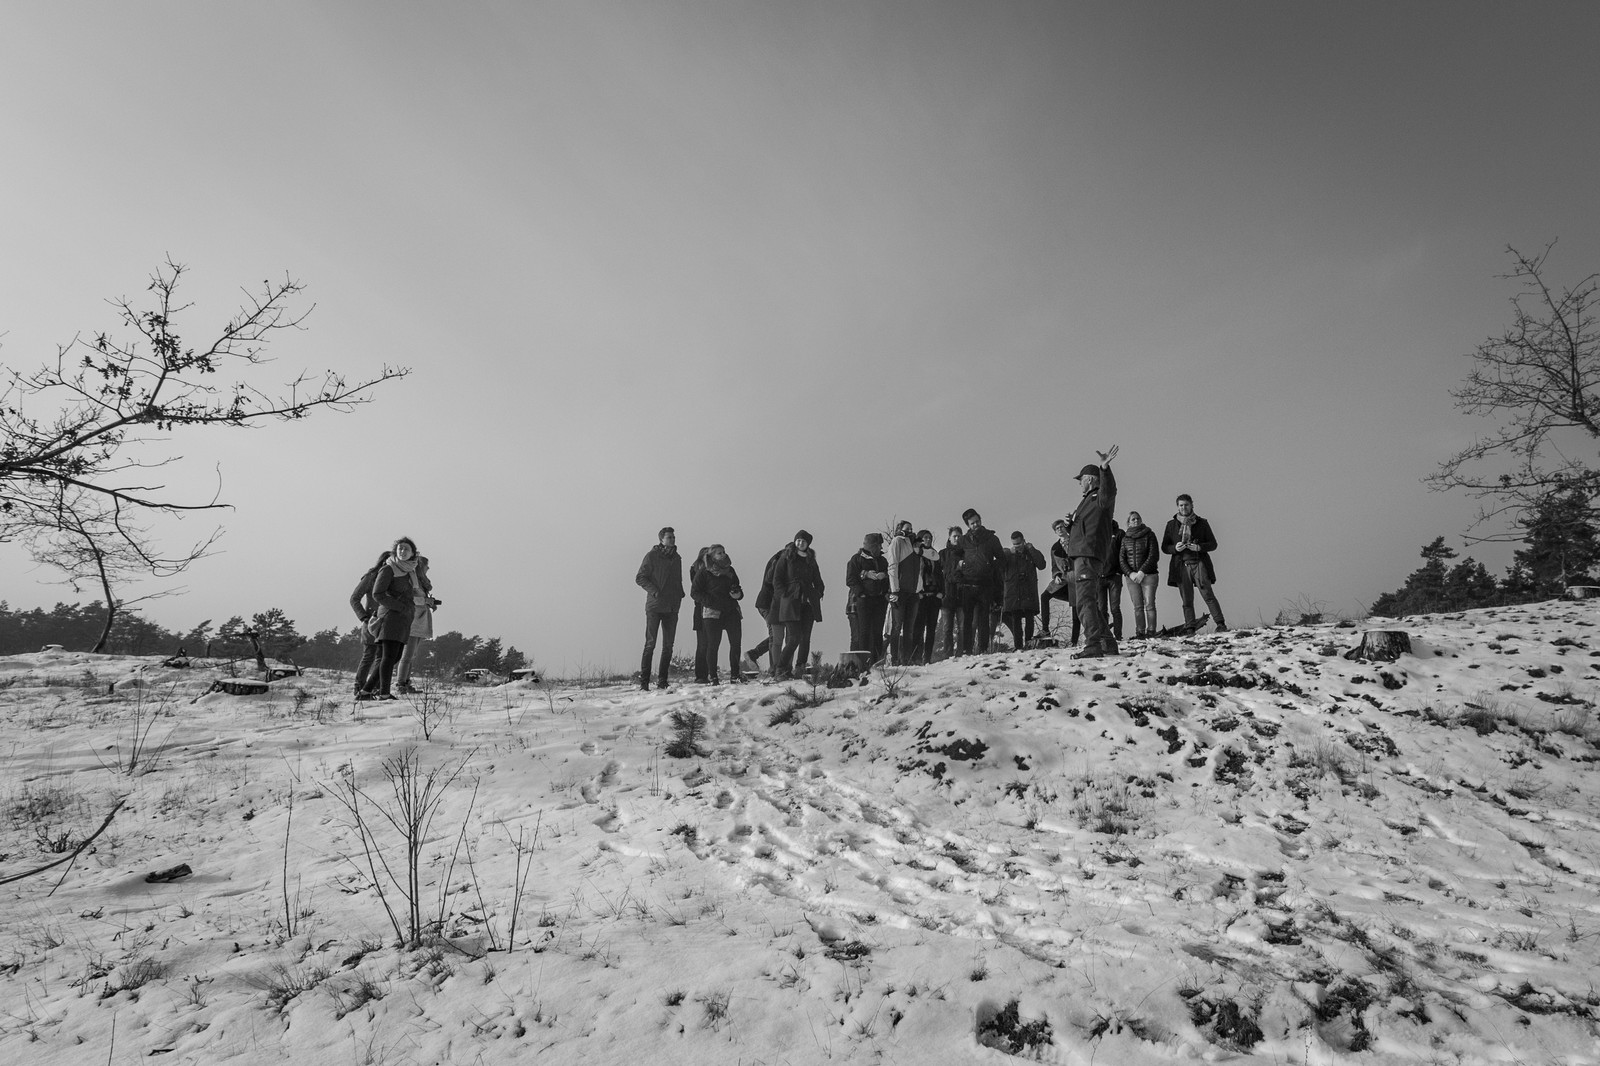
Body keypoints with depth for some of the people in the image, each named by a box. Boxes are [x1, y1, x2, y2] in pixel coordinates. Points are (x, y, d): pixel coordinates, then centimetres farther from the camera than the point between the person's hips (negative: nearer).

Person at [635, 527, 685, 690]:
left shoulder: (677, 558, 14)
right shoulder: (652, 555, -3)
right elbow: (640, 578, -6)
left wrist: (680, 594, 8)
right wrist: (655, 592, -16)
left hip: (672, 608, 6)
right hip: (654, 607, -6)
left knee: (668, 645, 6)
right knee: (650, 643, -6)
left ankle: (662, 680, 12)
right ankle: (644, 680, -3)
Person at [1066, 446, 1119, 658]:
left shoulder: (1100, 498, -5)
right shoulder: (1089, 500, 27)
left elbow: (1109, 491, -31)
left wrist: (1105, 469, -46)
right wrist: (1072, 525, 13)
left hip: (1089, 555, -11)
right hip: (1082, 555, 11)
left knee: (1085, 600, -20)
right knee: (1089, 601, 16)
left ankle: (1093, 645, -27)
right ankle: (1107, 643, 22)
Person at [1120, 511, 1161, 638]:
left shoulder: (1149, 535, 3)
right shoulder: (1125, 538, 11)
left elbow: (1154, 555, -4)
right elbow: (1121, 558, 7)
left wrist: (1142, 572, -12)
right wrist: (1130, 573, -7)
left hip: (1148, 575, -2)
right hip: (1131, 576, 2)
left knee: (1149, 604, -7)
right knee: (1137, 606, 0)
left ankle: (1151, 631, -6)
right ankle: (1139, 633, -1)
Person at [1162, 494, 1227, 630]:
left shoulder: (1202, 523, 10)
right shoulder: (1171, 525, 13)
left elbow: (1213, 544, 9)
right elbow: (1164, 547, 14)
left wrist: (1199, 547, -10)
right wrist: (1175, 548, -8)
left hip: (1199, 564, -1)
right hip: (1181, 566, 2)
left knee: (1208, 595, -13)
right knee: (1187, 601, 0)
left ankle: (1220, 624, -12)